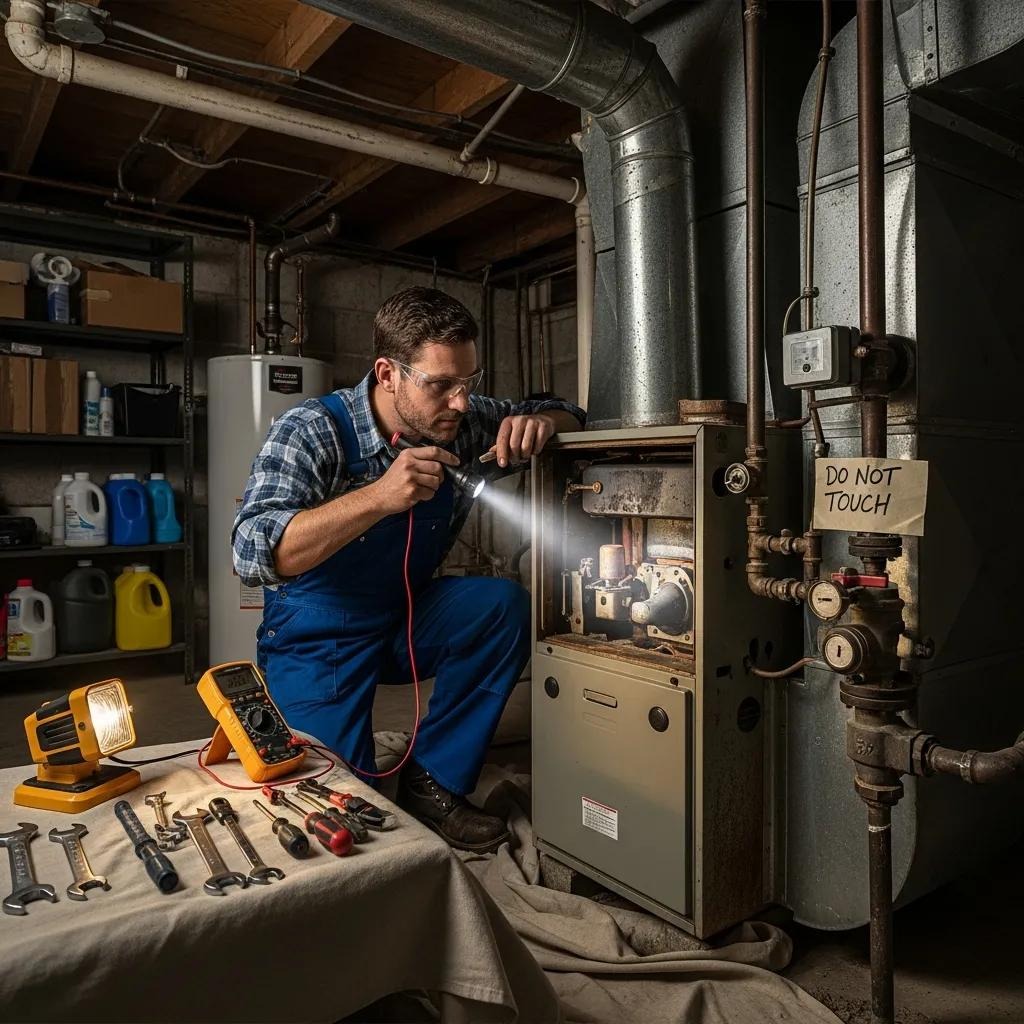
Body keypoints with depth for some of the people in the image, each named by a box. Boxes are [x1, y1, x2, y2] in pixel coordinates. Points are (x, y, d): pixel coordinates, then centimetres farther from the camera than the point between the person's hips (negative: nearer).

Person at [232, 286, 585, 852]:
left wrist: (539, 422, -21)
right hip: (317, 639, -4)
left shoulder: (465, 423, -10)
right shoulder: (311, 433, -23)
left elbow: (566, 413, 4)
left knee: (505, 604, -23)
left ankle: (430, 780, -8)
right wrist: (378, 497, -46)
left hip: (406, 623, 4)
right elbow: (253, 554, -35)